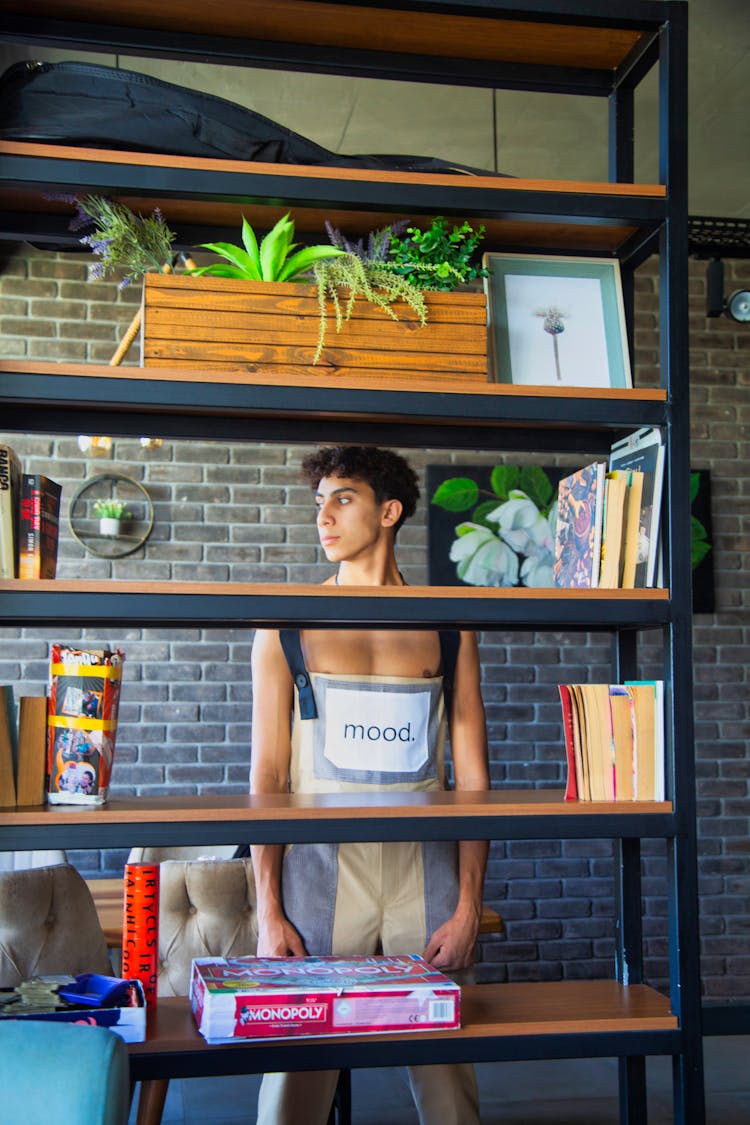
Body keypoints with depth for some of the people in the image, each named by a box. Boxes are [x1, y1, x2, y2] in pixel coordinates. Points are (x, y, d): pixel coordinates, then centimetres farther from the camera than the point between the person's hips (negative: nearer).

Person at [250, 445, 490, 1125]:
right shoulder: (286, 626, 5)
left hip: (425, 866, 1)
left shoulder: (447, 627, 7)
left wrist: (469, 905, -1)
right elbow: (268, 774, 2)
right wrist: (269, 913, -4)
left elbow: (472, 775, 7)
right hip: (320, 866, -1)